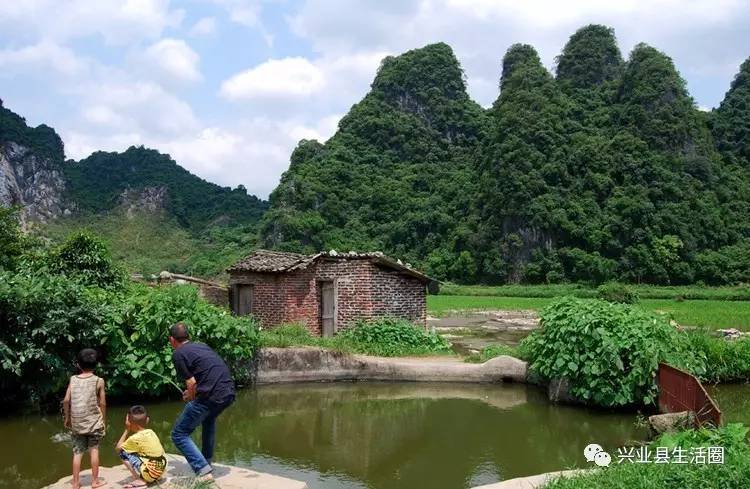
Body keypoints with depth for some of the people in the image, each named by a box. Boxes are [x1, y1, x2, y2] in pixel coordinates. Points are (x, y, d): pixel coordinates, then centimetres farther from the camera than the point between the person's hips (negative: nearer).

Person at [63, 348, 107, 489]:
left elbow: (66, 400, -1)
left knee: (77, 452, 9)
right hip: (93, 421, -2)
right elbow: (102, 403, -4)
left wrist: (67, 417, 12)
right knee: (94, 449, 8)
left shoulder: (73, 379, 2)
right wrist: (103, 420, 8)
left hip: (76, 422, 2)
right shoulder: (98, 380, -4)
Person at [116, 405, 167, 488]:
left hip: (150, 473, -8)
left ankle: (139, 480, -3)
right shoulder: (151, 432, 8)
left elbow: (118, 448, 2)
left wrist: (127, 430, 4)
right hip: (161, 471, 8)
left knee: (123, 453, -1)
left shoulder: (135, 438, -11)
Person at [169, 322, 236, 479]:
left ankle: (204, 471, -5)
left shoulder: (178, 354, 2)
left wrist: (190, 397, 15)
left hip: (211, 396, -7)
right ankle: (207, 463, 41)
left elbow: (192, 383, -5)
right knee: (209, 419, 38)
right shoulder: (202, 346, 23)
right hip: (229, 393, 7)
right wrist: (192, 392, 36)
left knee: (179, 435, 7)